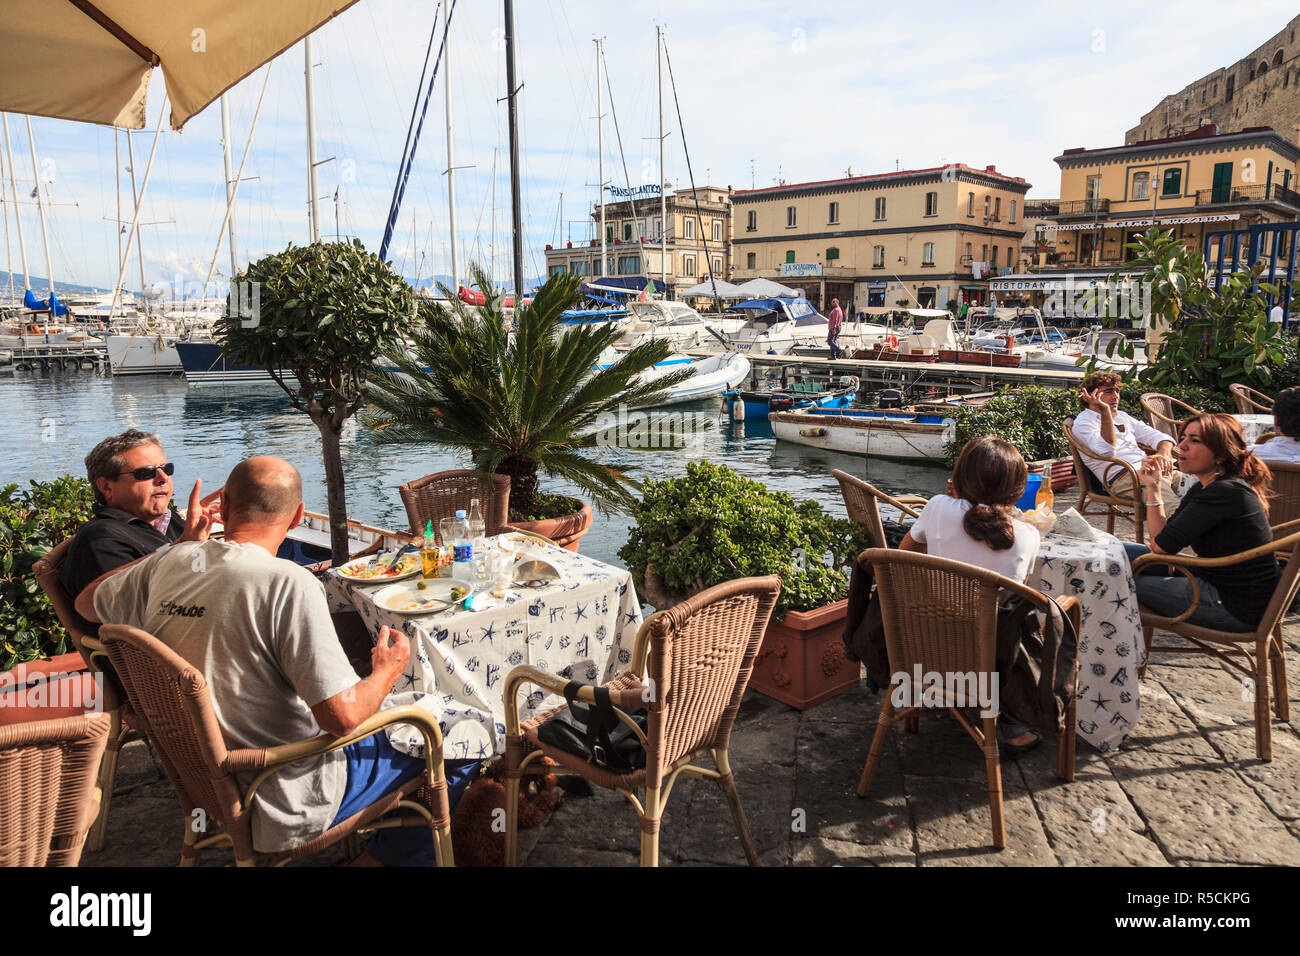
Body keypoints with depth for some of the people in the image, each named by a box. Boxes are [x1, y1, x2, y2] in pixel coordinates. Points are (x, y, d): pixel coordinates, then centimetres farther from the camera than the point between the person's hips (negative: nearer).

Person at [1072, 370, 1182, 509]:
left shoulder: (1122, 416, 31)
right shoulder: (1083, 421, 5)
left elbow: (1159, 437, 27)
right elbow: (1107, 452, -14)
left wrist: (1164, 453, 2)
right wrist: (1105, 411, -20)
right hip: (1124, 475, -8)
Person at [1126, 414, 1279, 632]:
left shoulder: (1227, 492, -25)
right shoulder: (1202, 488, 6)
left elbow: (1162, 546, -24)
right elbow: (1160, 542, 5)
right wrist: (1152, 487, 1)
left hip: (1237, 609, -10)